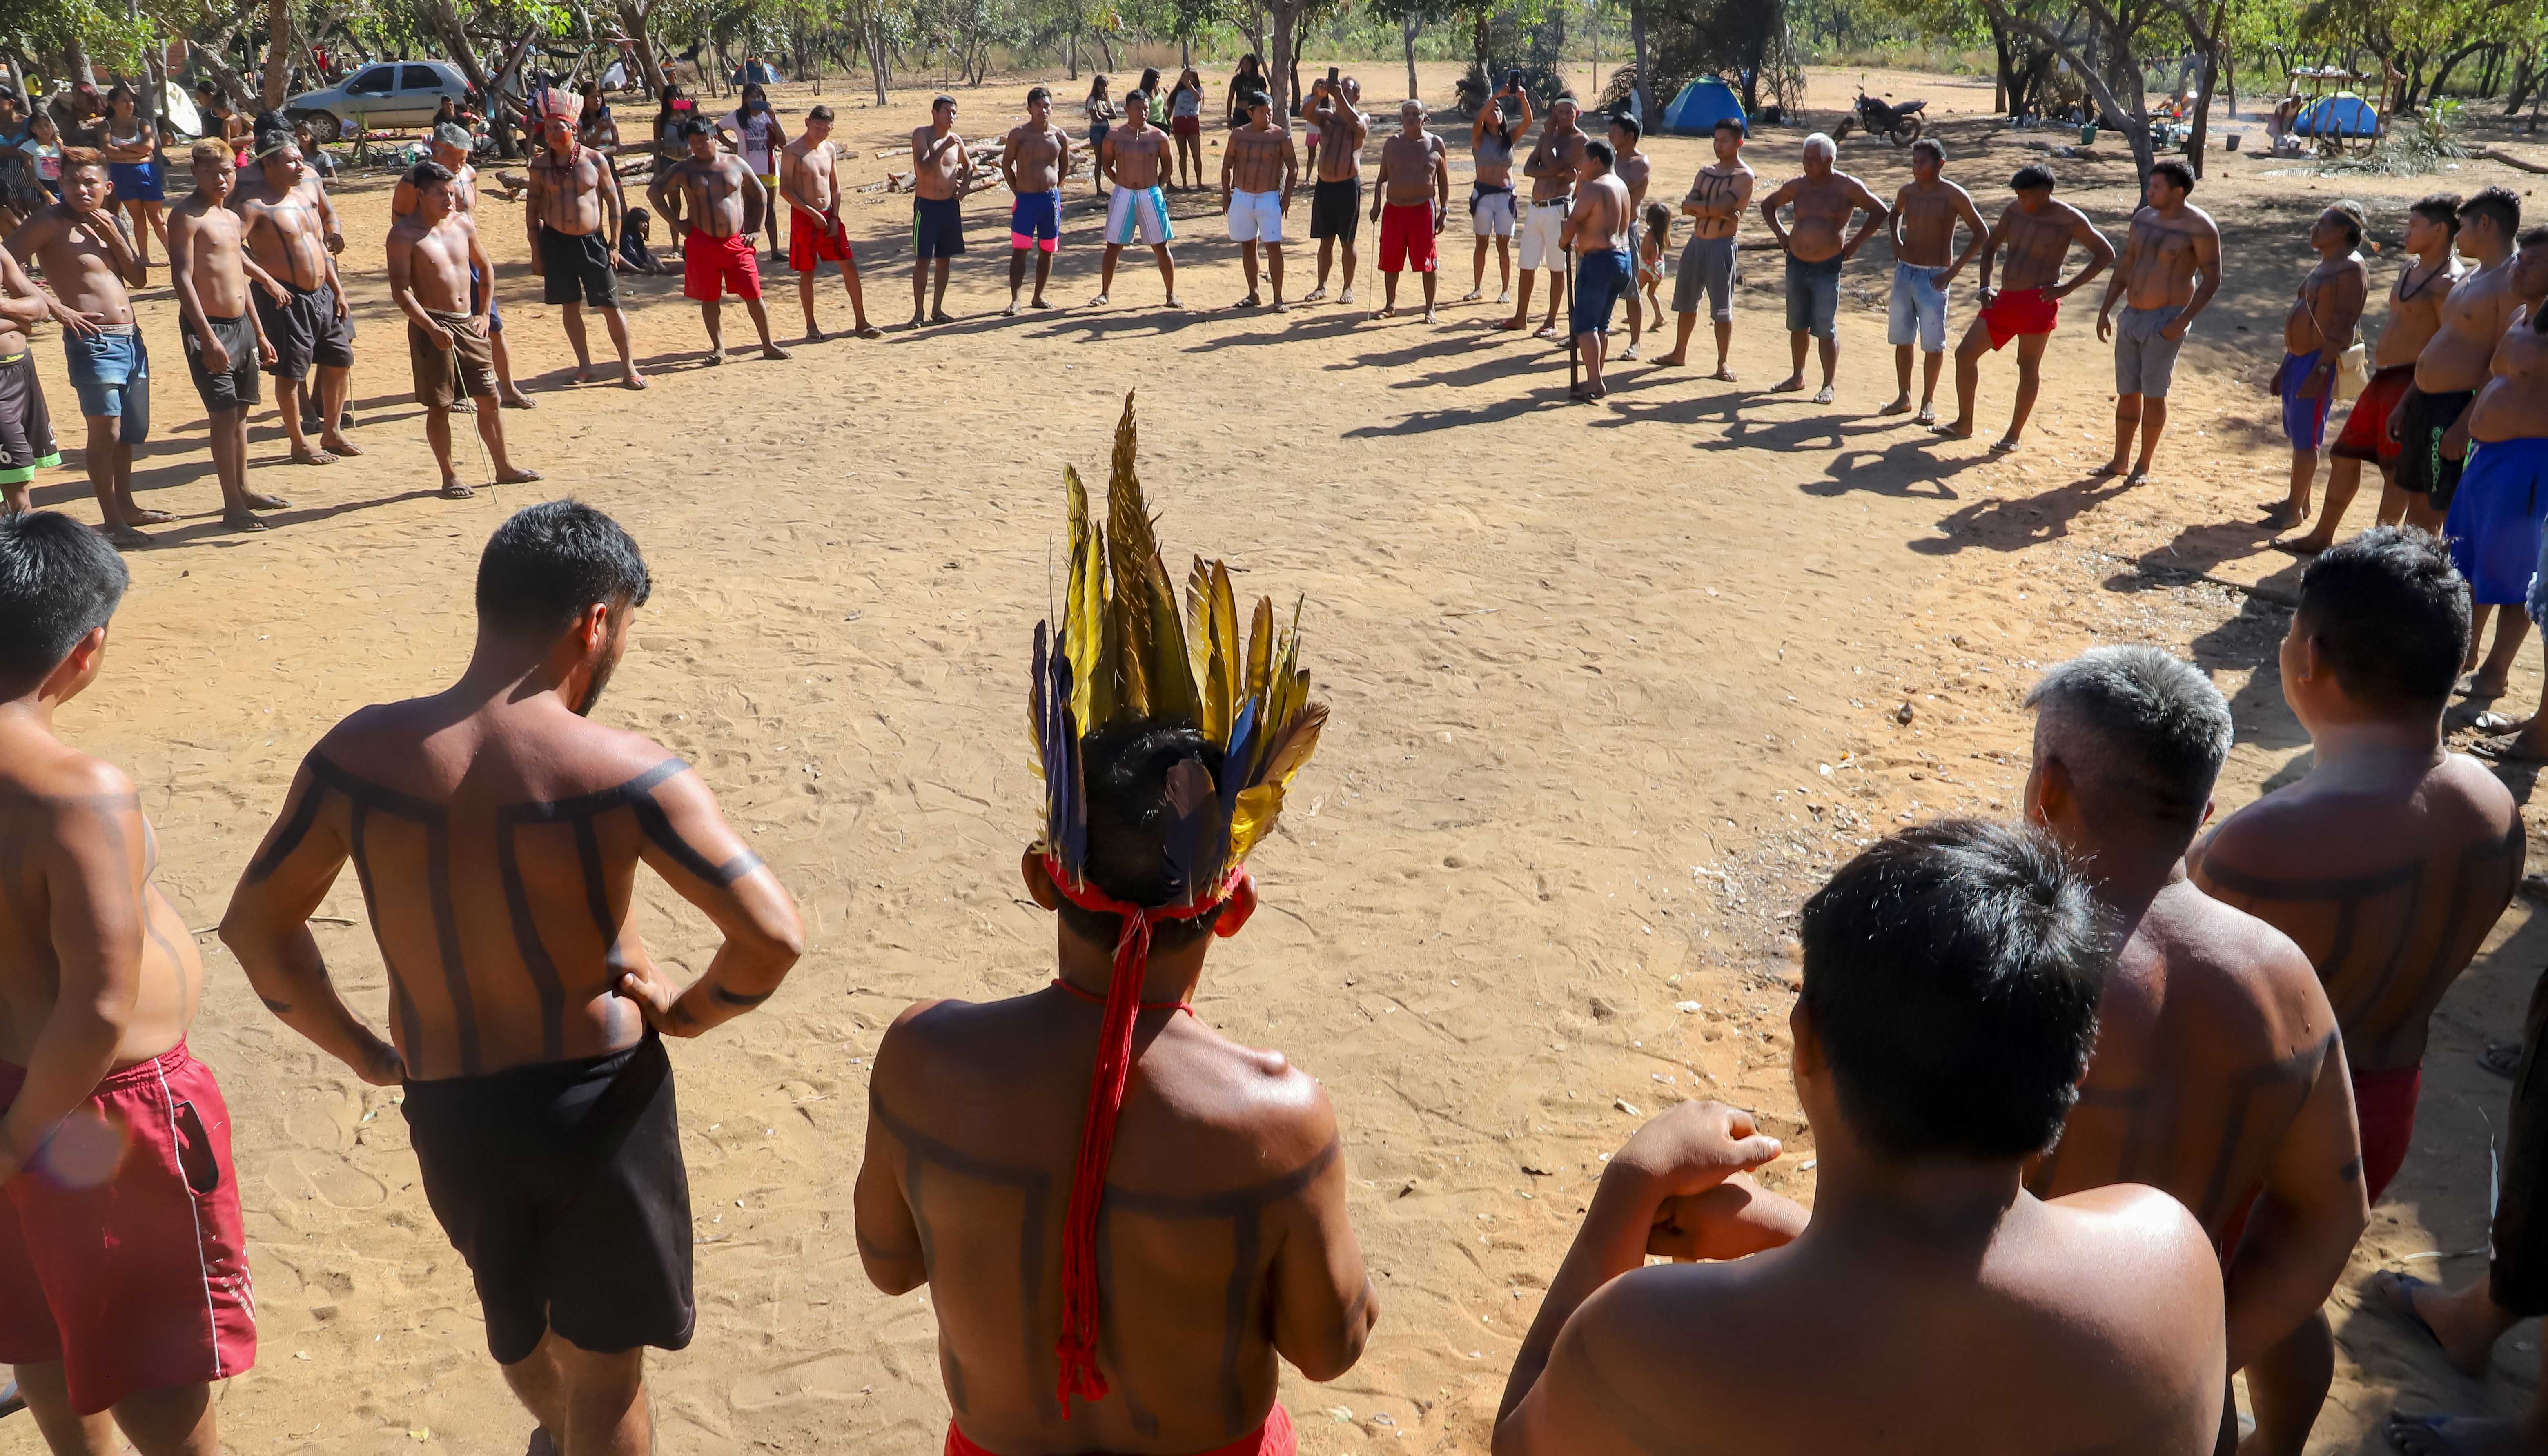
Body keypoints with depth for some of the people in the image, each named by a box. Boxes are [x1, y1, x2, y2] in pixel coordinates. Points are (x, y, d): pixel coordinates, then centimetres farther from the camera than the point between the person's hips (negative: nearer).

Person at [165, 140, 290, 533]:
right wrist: (207, 337, -23)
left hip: (241, 324, 8)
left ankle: (243, 490, 26)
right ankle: (232, 505, -4)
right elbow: (182, 279, -17)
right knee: (224, 413, -8)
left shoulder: (232, 218, 15)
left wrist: (259, 334, 21)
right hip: (207, 326, -8)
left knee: (240, 411, 15)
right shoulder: (186, 216, -10)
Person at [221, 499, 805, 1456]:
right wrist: (687, 1013, -7)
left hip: (448, 1114, 5)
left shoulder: (361, 753, -12)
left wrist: (359, 1050, 8)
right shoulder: (625, 772, -22)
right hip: (599, 1103, -4)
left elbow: (254, 925, -2)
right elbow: (772, 937, -26)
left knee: (514, 1315, 35)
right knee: (605, 1372, 19)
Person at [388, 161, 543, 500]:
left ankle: (504, 467, 21)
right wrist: (432, 328, -22)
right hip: (432, 326, -6)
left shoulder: (463, 223, 7)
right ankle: (450, 477, 11)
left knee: (489, 398, 10)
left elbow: (485, 268, 20)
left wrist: (484, 314, 12)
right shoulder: (405, 234, -10)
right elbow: (400, 290, -14)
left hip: (469, 323, 6)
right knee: (439, 405, 1)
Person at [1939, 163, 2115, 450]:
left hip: (2038, 302, -7)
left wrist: (2067, 288, -10)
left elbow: (2106, 254, -2)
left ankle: (2015, 435, 9)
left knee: (2028, 366, -1)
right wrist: (1985, 287, 11)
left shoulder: (2069, 219, -6)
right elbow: (1990, 246, 24)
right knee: (1965, 353, 2)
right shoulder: (2014, 212, 10)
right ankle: (1964, 424, 12)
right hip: (2005, 299, 7)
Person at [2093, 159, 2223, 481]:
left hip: (2166, 321, -6)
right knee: (2127, 392, 10)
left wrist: (2182, 321, -18)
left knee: (2153, 394, -2)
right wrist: (2105, 310, 11)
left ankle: (2143, 465, 9)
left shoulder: (2199, 227, -12)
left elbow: (2212, 280, -10)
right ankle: (2120, 460, 20)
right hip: (2132, 318, 6)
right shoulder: (2144, 218, 8)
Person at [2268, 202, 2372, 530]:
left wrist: (2320, 370, -26)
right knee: (2298, 435, 16)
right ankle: (2298, 501, 26)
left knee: (2305, 439, -4)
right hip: (2298, 357, 10)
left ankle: (2295, 510, 3)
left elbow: (2342, 327, -20)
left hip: (2320, 360, -10)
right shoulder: (2325, 265, 18)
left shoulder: (2351, 269, -13)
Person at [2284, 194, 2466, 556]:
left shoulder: (2449, 281, -16)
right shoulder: (2410, 267, 14)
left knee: (2396, 470, -2)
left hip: (2412, 381, -10)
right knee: (2343, 454, 14)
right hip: (2383, 377, 10)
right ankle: (2322, 537, 24)